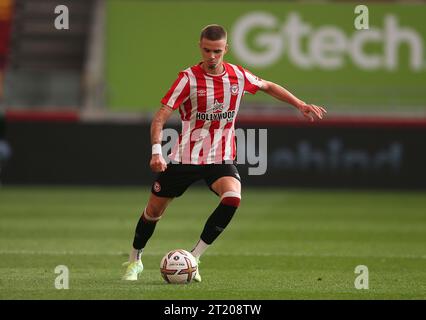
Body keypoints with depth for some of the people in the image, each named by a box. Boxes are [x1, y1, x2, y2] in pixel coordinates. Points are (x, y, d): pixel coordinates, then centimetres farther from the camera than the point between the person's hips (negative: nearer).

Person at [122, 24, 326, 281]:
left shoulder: (238, 76, -2)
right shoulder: (189, 78, -13)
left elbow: (268, 86, 19)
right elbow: (161, 117, -16)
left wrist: (300, 105, 13)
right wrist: (156, 151, -31)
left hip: (221, 159, 1)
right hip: (185, 158, -1)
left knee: (233, 198, -28)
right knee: (154, 211, 8)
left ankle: (194, 258, -17)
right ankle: (135, 260, 35)